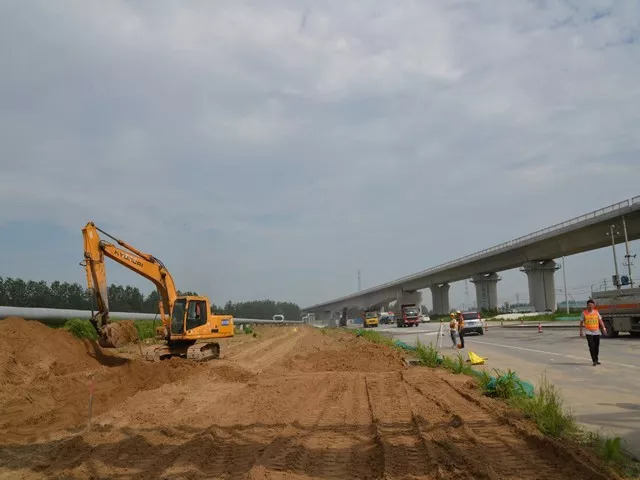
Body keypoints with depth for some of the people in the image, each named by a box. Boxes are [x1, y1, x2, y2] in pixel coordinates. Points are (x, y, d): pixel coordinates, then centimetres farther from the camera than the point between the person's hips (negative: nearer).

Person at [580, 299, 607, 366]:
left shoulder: (596, 312, 5)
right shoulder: (584, 313, -1)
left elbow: (600, 320, 4)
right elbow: (581, 322, 6)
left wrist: (604, 328, -9)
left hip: (596, 332, 3)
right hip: (589, 332, -3)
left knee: (597, 346, 9)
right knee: (591, 346, -13)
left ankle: (596, 360, 26)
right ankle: (594, 361, -10)